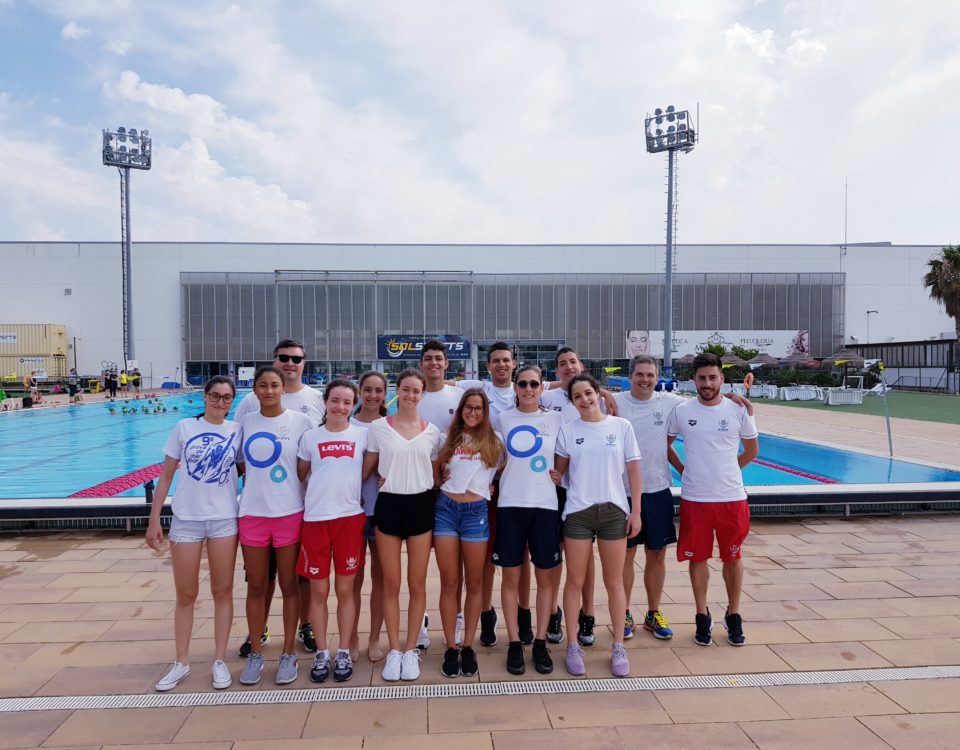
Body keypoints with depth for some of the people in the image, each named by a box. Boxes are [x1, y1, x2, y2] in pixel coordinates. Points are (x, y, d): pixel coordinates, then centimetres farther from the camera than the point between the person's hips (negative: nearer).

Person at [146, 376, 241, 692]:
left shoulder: (237, 431, 0)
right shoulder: (184, 428, -1)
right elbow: (166, 476, 2)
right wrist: (154, 520, -1)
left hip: (225, 520, 0)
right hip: (186, 520, 0)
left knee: (222, 591, 7)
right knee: (186, 595, 9)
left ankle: (219, 661, 20)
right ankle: (181, 663, 24)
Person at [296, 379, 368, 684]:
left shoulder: (362, 435, 3)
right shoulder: (310, 437, 5)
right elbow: (299, 475, 13)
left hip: (350, 518, 0)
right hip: (315, 519, 1)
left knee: (345, 590, 7)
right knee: (319, 591, 7)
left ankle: (344, 653, 21)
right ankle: (321, 654, 21)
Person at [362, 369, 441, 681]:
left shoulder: (432, 431, 5)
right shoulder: (379, 427, 1)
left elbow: (435, 474, 11)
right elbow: (365, 469, 6)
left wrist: (438, 511, 7)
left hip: (421, 505, 1)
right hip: (389, 505, -1)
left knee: (417, 584, 7)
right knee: (391, 584, 7)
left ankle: (411, 650, 21)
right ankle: (394, 650, 20)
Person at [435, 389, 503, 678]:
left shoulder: (494, 439, 8)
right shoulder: (449, 437, 12)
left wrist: (491, 484, -2)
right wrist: (440, 477, 1)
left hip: (476, 511, -1)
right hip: (445, 508, 1)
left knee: (473, 583, 6)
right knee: (449, 583, 3)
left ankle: (468, 646, 18)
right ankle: (450, 647, 13)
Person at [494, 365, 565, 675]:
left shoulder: (556, 419, 3)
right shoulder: (503, 418, 4)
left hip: (545, 506, 0)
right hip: (510, 505, 0)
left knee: (545, 577, 6)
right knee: (511, 577, 4)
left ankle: (540, 642, 20)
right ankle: (514, 643, 17)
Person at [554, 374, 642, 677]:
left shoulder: (621, 426, 0)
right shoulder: (568, 430, 1)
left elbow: (634, 470, 2)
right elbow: (557, 471, 8)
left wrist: (636, 511, -1)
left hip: (614, 511, 0)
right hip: (577, 512, 0)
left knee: (614, 582, 9)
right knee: (575, 581, 6)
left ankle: (619, 647, 23)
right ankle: (573, 646, 21)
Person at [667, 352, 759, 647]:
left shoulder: (738, 410, -4)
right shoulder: (681, 411, -4)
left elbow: (751, 450, 10)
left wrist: (726, 470, 10)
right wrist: (684, 470, 6)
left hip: (732, 497, 0)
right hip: (694, 499, 0)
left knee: (732, 557, 13)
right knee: (698, 558, 10)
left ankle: (733, 615, 31)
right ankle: (702, 616, 26)